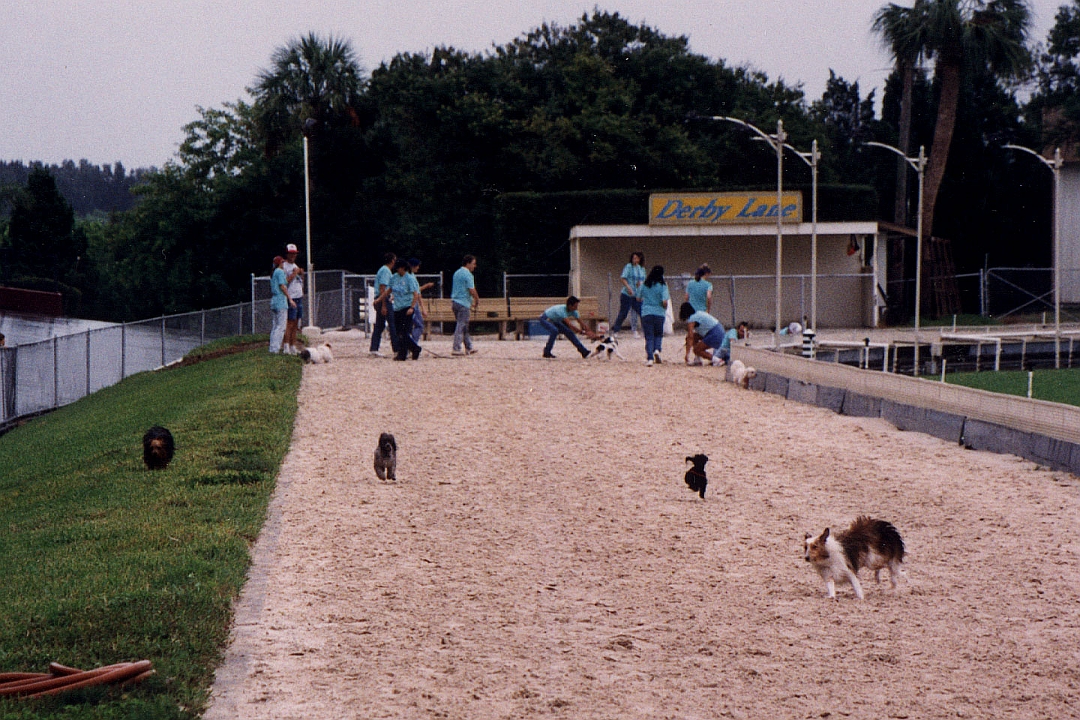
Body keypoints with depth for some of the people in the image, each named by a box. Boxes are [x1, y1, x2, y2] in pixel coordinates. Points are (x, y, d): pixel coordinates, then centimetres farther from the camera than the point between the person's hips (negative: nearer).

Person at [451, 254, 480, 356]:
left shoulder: (457, 273, 16)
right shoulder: (467, 274, -12)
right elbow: (471, 290, -16)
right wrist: (477, 300, 1)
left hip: (455, 301, 9)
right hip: (464, 303, -9)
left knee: (464, 325, 14)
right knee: (461, 326, -6)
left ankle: (469, 347, 20)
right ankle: (456, 349, -9)